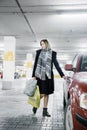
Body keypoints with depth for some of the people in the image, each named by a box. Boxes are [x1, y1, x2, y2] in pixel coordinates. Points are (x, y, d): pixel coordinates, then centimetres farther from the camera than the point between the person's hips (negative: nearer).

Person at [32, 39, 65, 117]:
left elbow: (56, 64, 3)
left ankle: (45, 111, 17)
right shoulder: (39, 52, 4)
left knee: (47, 94, 6)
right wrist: (33, 75, 0)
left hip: (48, 76, 2)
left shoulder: (52, 53, 5)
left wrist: (62, 75, -4)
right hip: (40, 75, -2)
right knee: (42, 94, -5)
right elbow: (35, 64, 4)